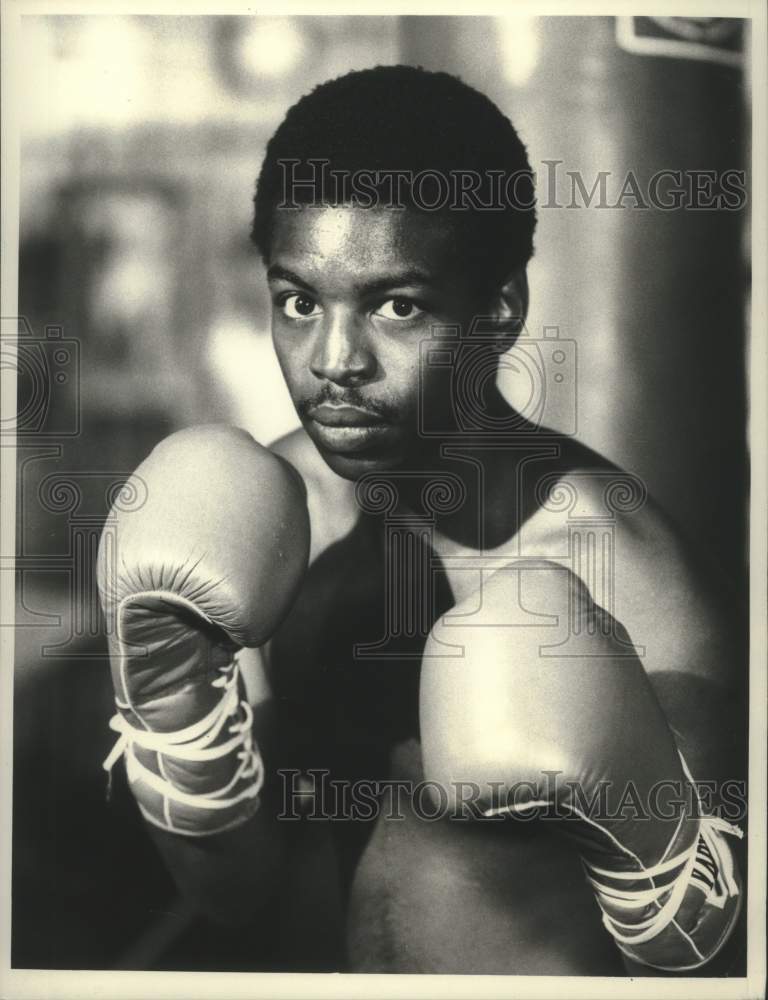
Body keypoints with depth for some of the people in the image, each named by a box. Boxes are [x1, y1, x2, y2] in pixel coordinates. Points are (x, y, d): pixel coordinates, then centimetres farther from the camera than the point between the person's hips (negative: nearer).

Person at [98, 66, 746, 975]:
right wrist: (170, 689, -20)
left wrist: (628, 812, -30)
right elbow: (237, 892, -5)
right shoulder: (263, 508, -7)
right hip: (324, 948, 2)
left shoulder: (632, 575, -18)